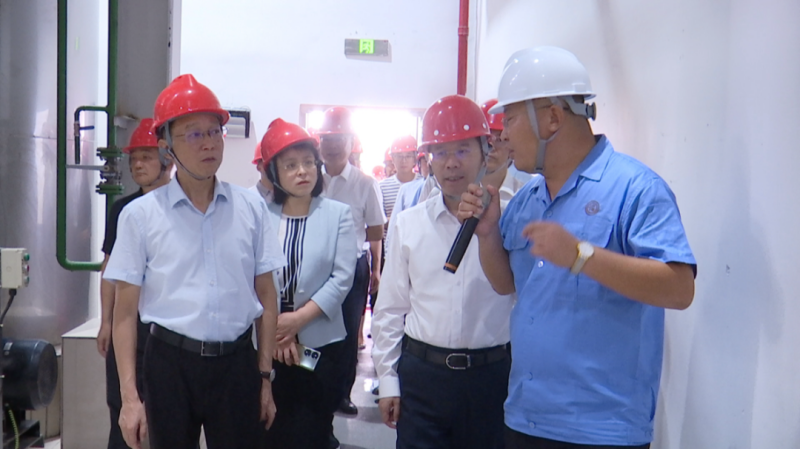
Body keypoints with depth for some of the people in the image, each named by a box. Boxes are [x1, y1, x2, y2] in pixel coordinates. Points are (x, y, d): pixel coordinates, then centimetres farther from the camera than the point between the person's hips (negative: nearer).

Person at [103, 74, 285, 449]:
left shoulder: (251, 207, 0)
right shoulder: (141, 215, -4)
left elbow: (266, 297, 5)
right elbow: (125, 312, -1)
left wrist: (265, 375, 6)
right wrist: (130, 398, -4)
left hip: (237, 362, 1)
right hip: (170, 363, -1)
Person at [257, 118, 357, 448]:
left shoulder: (338, 214, 0)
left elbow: (342, 278, -7)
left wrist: (298, 319, -13)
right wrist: (272, 327, -11)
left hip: (319, 343, -1)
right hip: (267, 342, 1)